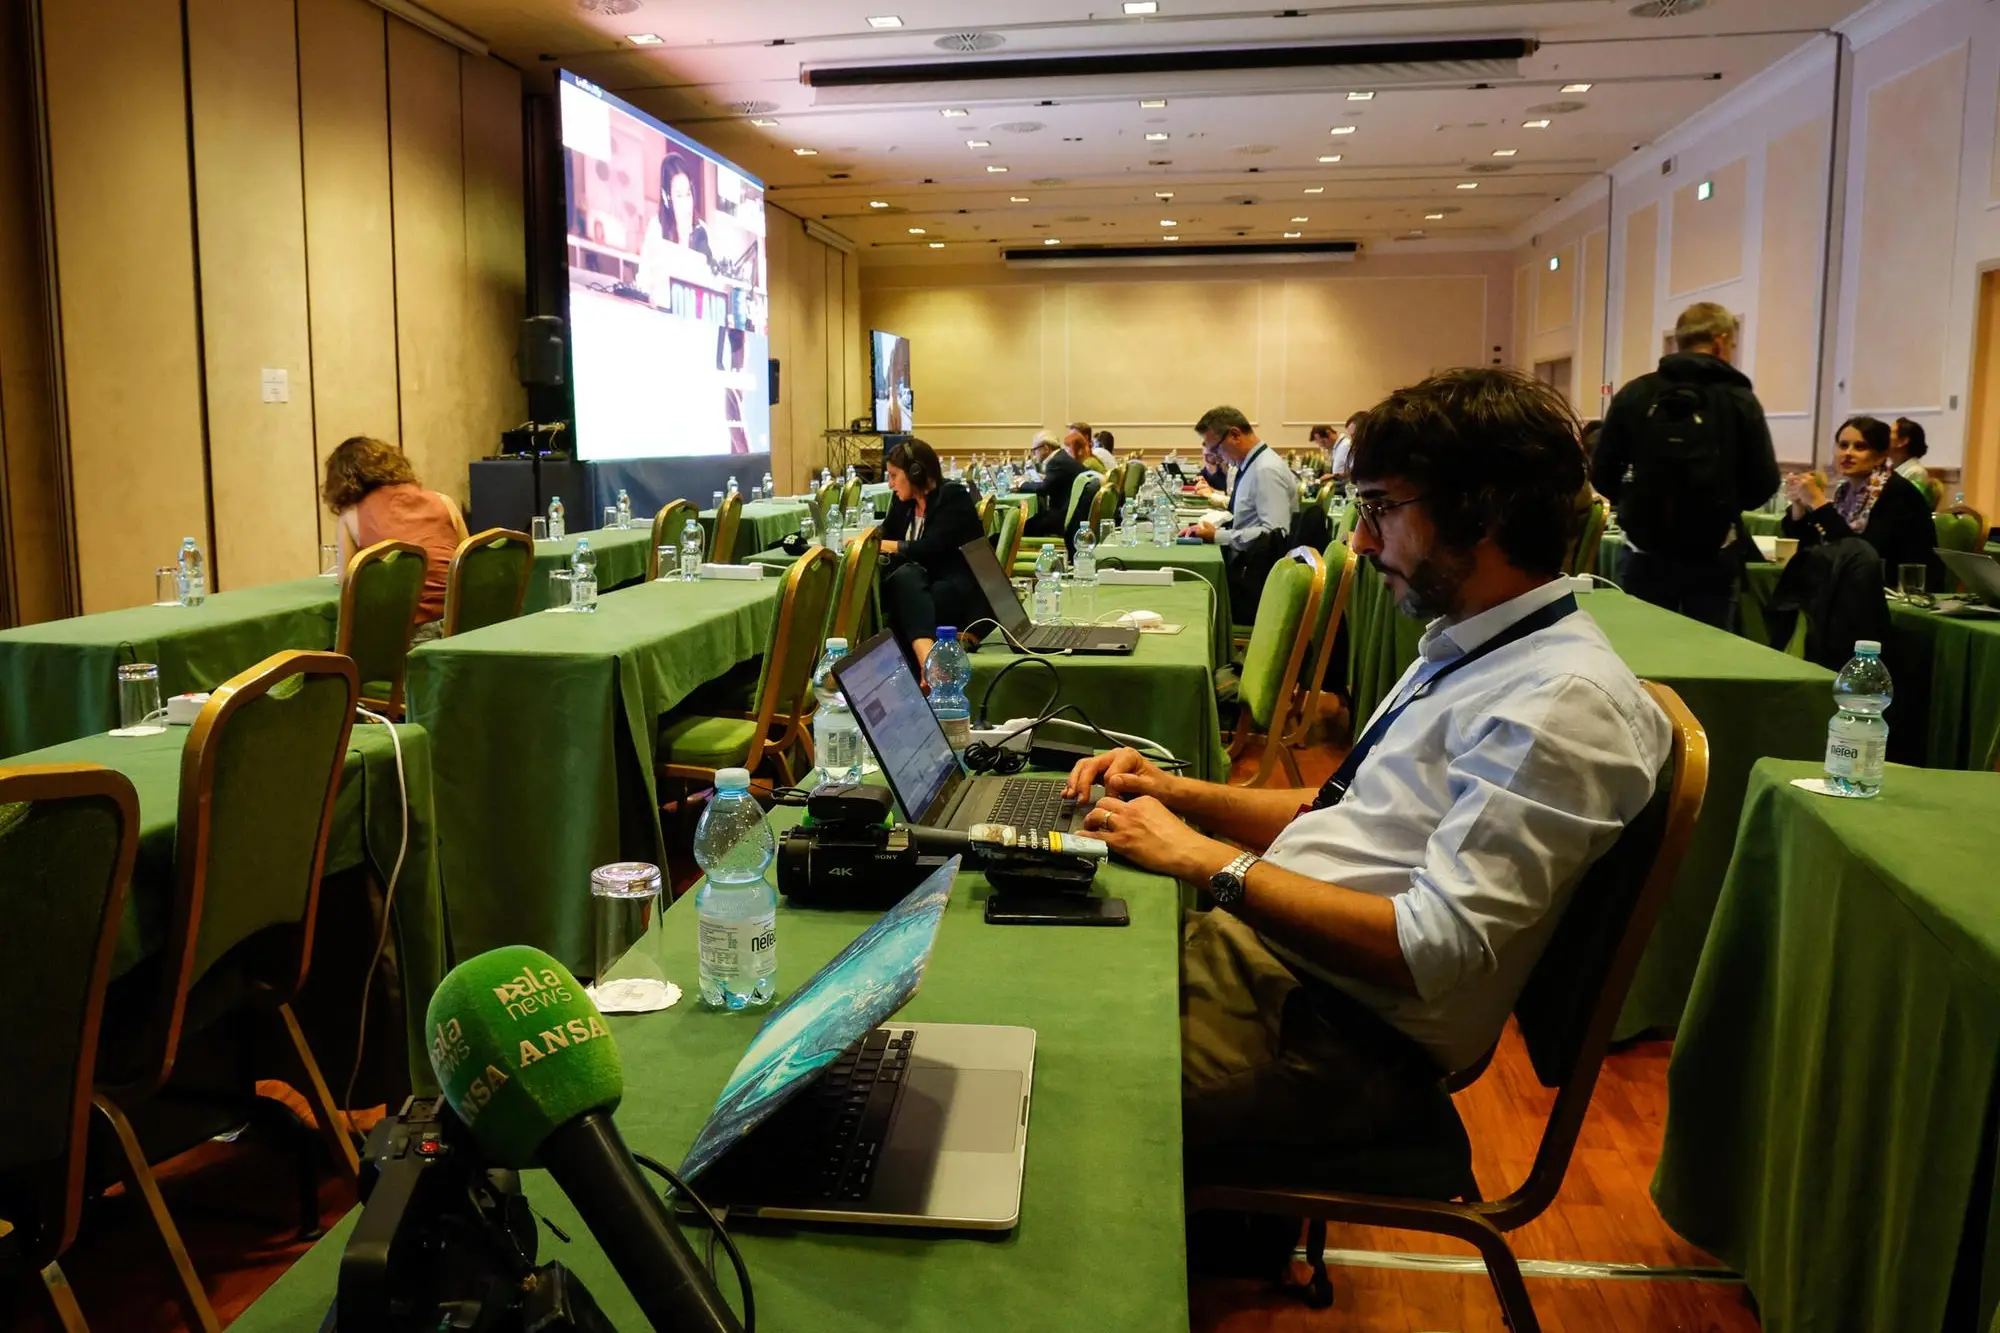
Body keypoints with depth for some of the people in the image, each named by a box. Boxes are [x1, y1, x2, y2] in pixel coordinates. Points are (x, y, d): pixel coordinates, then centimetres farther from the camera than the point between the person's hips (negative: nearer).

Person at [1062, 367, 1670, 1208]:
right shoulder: (1464, 649, 12)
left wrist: (1208, 860, -19)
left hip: (1341, 1036, -9)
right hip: (1258, 946, 9)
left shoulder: (1561, 701, -19)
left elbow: (1437, 949, -24)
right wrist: (1180, 793, 6)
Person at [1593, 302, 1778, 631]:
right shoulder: (1740, 400, -2)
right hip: (1712, 559, -1)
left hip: (1646, 554, 1)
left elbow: (1601, 474, 0)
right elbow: (1764, 484, -2)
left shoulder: (1634, 394, -1)